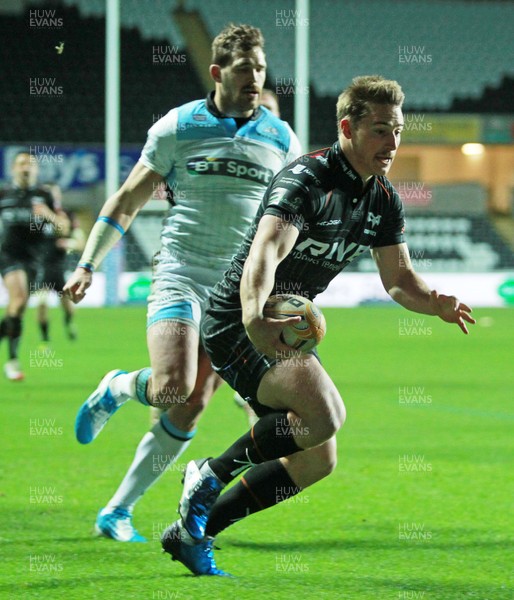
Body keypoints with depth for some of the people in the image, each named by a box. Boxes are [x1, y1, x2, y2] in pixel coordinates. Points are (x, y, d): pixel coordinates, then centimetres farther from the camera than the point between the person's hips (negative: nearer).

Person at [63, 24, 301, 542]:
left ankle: (117, 511, 7)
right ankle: (116, 389, 13)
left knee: (190, 409, -3)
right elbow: (127, 200, 7)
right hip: (179, 275, -2)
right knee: (172, 387, -23)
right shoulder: (176, 128, 0)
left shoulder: (281, 139, 6)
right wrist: (87, 264, 2)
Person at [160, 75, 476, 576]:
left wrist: (437, 303, -13)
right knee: (324, 412, -30)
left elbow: (400, 279, 11)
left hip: (287, 325, 10)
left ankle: (191, 533, 18)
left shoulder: (383, 201, 4)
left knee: (315, 462, 9)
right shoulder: (307, 180, -23)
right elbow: (265, 251, -38)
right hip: (239, 323, -10)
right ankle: (212, 475, -8)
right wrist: (254, 317, -58)